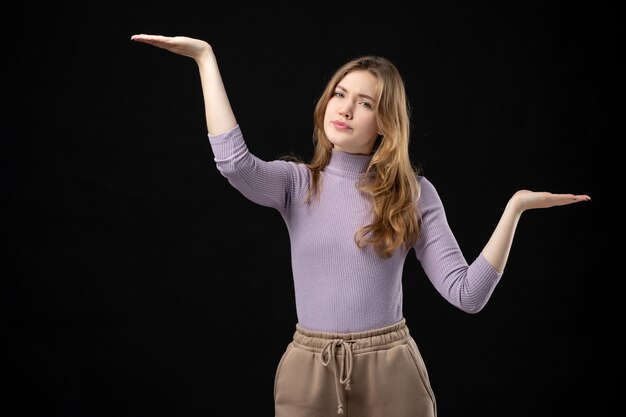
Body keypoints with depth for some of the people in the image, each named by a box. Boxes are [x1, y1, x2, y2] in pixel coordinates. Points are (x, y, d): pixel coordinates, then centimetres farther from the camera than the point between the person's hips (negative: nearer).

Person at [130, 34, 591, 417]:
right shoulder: (296, 182, 0)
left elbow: (467, 293, -7)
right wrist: (206, 57, -18)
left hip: (390, 371, 0)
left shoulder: (414, 192, -1)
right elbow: (234, 162, -23)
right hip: (308, 371, 1)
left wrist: (514, 207, -15)